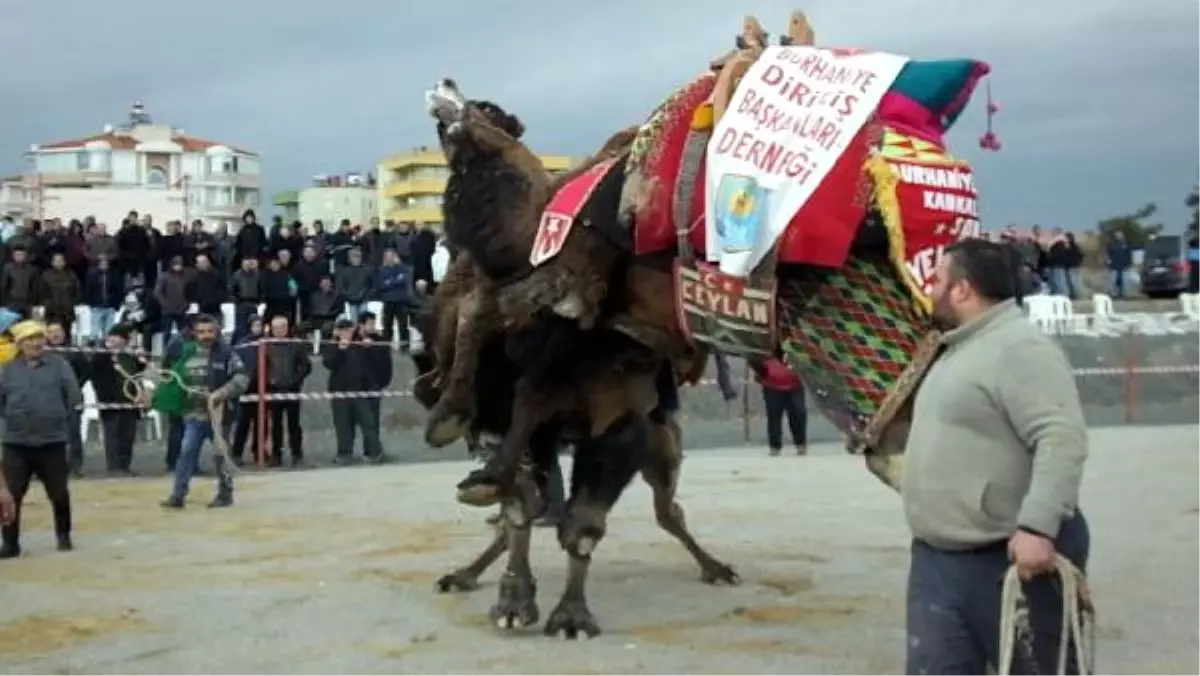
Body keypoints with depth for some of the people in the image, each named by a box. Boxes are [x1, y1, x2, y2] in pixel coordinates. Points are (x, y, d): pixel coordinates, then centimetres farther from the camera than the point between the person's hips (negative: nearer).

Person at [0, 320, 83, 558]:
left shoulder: (59, 364, 0)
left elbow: (74, 397, -1)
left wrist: (62, 420, -1)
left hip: (52, 441, -1)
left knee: (59, 493, 10)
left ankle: (63, 536, 28)